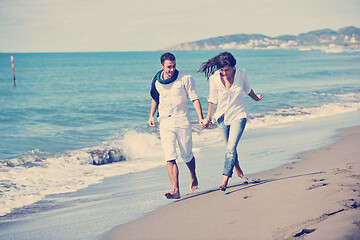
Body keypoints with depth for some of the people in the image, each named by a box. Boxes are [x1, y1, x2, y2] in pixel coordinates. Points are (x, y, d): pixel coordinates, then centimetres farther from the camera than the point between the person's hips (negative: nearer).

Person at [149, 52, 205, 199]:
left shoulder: (185, 79, -5)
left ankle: (193, 177, 40)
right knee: (170, 157, -11)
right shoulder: (156, 81, 5)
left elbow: (194, 99, -5)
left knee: (187, 155, 10)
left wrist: (200, 118, -14)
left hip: (182, 121, -2)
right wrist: (151, 115, 14)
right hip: (165, 123, 2)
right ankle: (175, 190, -16)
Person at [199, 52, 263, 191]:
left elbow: (247, 89, 12)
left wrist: (256, 98, 28)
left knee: (231, 148, -14)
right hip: (223, 117, 1)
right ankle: (237, 167, 42)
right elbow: (213, 99, 2)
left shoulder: (241, 74, -11)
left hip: (239, 115, -1)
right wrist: (208, 117, 11)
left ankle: (225, 179, -13)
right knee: (230, 147, 13)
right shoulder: (214, 79, -12)